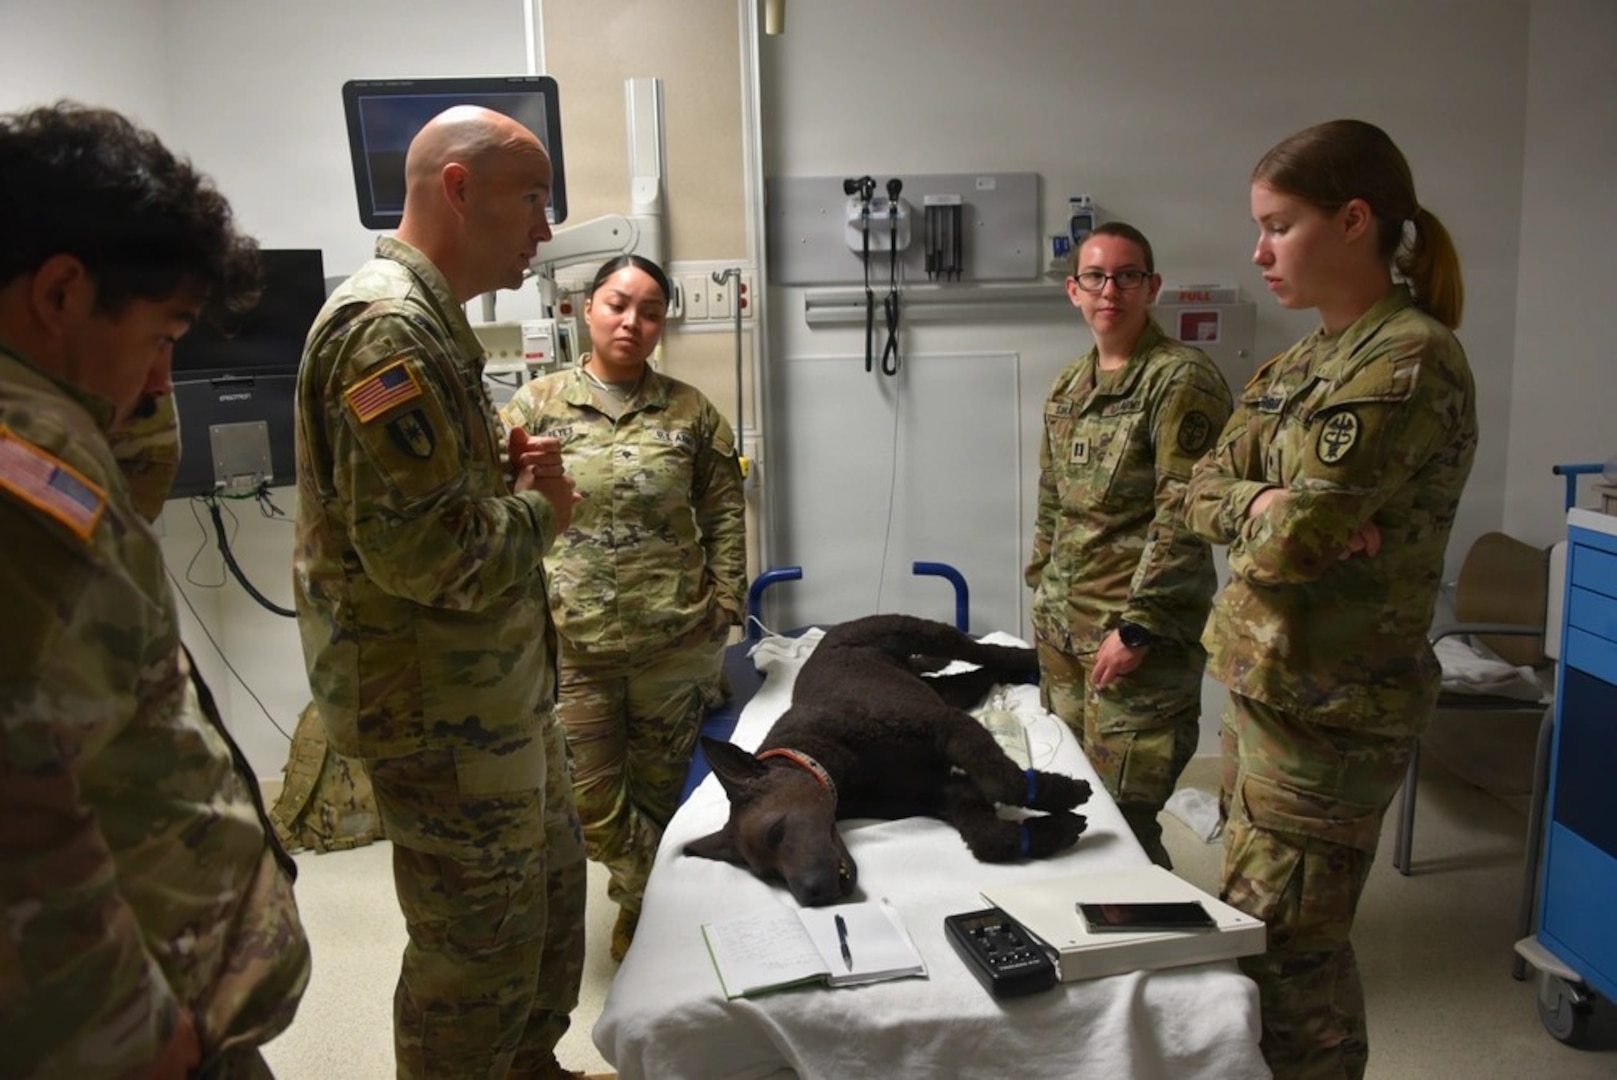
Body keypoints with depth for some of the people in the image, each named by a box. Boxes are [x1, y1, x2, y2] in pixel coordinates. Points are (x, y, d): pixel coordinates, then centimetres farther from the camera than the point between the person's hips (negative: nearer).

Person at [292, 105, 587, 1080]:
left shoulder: (431, 319, 13)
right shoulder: (388, 327, -21)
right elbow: (420, 550, -30)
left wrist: (512, 471, 3)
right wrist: (539, 508, -12)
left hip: (500, 685, 11)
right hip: (442, 707, -11)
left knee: (552, 887, 24)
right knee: (481, 944, 5)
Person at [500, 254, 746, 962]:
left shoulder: (690, 411, 3)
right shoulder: (536, 405, 1)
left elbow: (724, 514, 7)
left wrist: (725, 604, 2)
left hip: (676, 642, 1)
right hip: (570, 645, 0)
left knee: (661, 790, 14)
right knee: (592, 804, 3)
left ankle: (644, 913, 37)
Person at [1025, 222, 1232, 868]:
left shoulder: (1180, 379, -11)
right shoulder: (1068, 388, 13)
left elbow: (1183, 516, -17)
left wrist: (1138, 627, -19)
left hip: (1140, 637, -8)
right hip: (1063, 624, 8)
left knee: (1121, 816, -4)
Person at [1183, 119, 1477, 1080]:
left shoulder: (1410, 360, -18)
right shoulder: (1307, 359, 10)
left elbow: (1288, 543, -23)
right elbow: (1203, 491, 7)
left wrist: (1273, 516, -2)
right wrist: (1264, 503, -13)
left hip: (1327, 708, -9)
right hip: (1263, 681, 9)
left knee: (1282, 955, 3)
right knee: (1257, 925, 19)